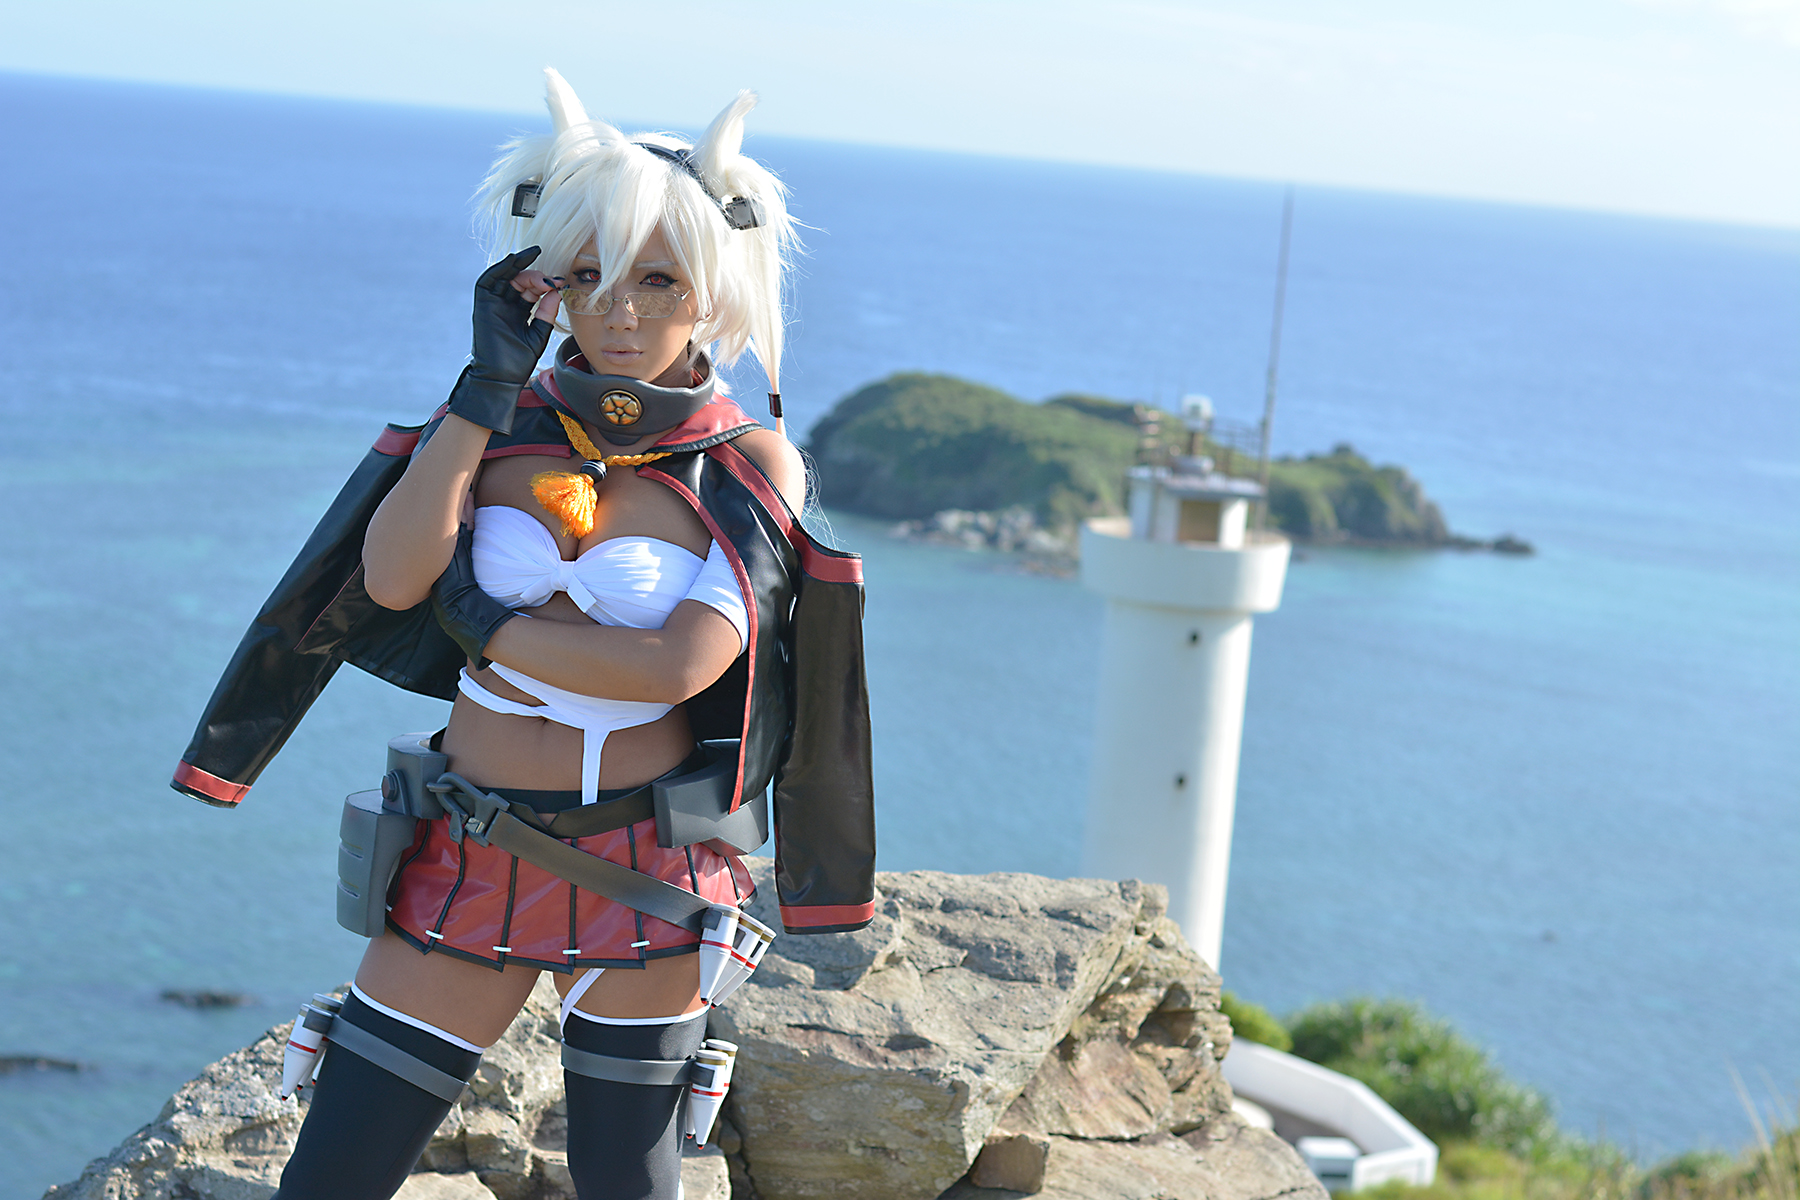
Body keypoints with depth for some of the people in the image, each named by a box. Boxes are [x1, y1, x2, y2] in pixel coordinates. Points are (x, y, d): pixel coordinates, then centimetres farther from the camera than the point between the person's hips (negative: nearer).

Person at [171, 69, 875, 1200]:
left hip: (637, 881, -2)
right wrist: (490, 384, -15)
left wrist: (486, 622, -12)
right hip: (467, 859, 2)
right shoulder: (505, 418, 3)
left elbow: (677, 666, -18)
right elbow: (389, 578, -14)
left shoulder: (753, 468, -5)